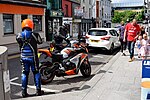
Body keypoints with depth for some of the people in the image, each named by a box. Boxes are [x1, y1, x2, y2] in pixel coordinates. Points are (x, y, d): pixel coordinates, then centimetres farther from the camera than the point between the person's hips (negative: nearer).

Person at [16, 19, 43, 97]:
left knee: (24, 73, 10)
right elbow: (40, 41, 4)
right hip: (33, 57, -2)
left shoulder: (19, 36, -4)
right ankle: (38, 90, 12)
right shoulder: (34, 35, -12)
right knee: (36, 73, 8)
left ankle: (24, 91, 13)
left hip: (23, 58, 3)